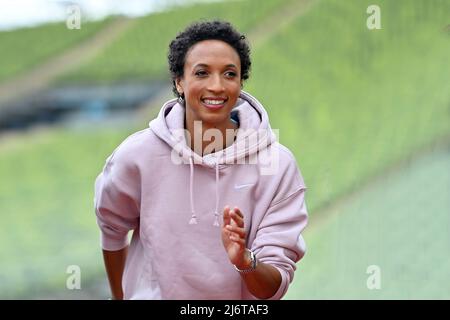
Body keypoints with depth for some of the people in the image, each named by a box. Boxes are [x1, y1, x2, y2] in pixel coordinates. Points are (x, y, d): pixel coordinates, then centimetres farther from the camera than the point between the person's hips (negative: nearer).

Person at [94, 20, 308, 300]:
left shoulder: (278, 165, -20)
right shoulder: (137, 155, -17)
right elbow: (112, 228, 2)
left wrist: (245, 262, -37)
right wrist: (119, 297, 11)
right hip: (152, 293, 0)